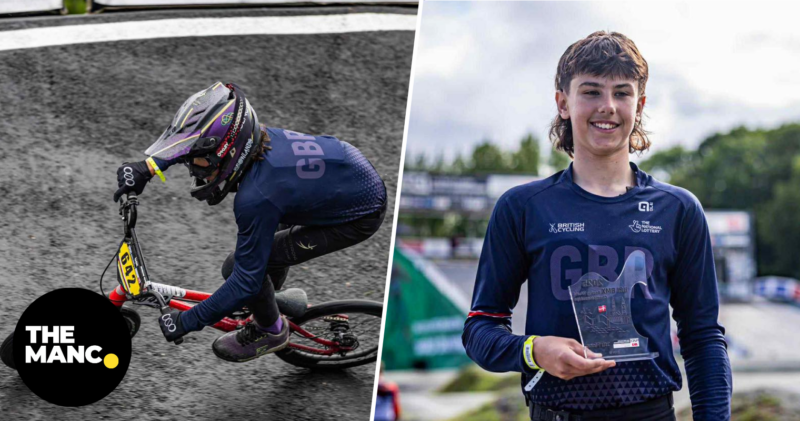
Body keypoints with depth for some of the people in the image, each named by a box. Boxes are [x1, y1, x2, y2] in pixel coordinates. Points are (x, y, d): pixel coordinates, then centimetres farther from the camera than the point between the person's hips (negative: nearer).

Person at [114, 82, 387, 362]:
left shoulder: (255, 197, -32)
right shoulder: (251, 136, -12)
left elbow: (246, 280, -23)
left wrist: (186, 322, -14)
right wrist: (149, 167, 4)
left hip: (361, 216, -8)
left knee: (238, 266, -8)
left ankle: (270, 331, 18)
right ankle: (270, 294, 46)